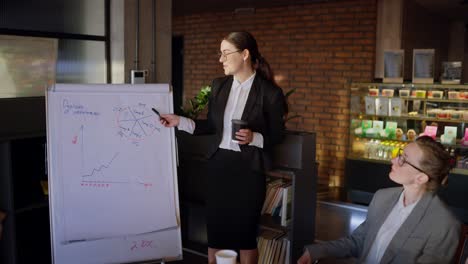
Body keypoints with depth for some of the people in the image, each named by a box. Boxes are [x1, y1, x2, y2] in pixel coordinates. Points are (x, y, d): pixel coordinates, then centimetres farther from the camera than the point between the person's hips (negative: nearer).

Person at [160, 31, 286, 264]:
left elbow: (278, 135, -3)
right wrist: (179, 121, 2)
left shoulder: (270, 93, -9)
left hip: (249, 168, -4)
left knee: (245, 231, 7)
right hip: (219, 164, 4)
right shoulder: (219, 86, 6)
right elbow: (211, 126, 10)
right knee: (215, 228, 11)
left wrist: (254, 138, -20)